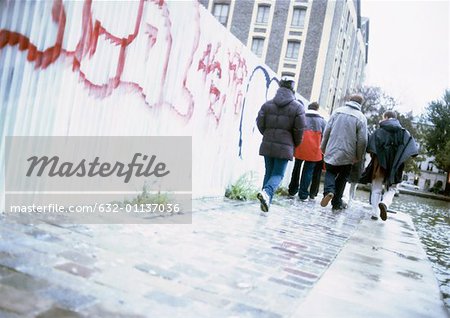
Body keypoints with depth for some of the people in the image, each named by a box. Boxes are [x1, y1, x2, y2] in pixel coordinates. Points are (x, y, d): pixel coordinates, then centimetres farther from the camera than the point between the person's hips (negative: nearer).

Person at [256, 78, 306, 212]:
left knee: (269, 172, 14)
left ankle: (266, 201, 13)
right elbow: (299, 129, -5)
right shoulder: (297, 107, -3)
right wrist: (295, 144, 12)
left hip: (268, 145, 3)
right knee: (278, 174, 2)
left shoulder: (267, 104, 4)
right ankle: (266, 192, -25)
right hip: (284, 147, -3)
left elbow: (260, 123, 1)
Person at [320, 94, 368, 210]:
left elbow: (327, 130, 0)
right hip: (347, 154, -1)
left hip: (332, 150, 1)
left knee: (330, 172, 15)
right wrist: (359, 157, 1)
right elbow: (362, 140, -10)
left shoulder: (337, 111, 0)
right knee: (342, 177, 14)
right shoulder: (361, 118, -7)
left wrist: (323, 146, 10)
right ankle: (337, 202, 18)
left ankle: (329, 191, -13)